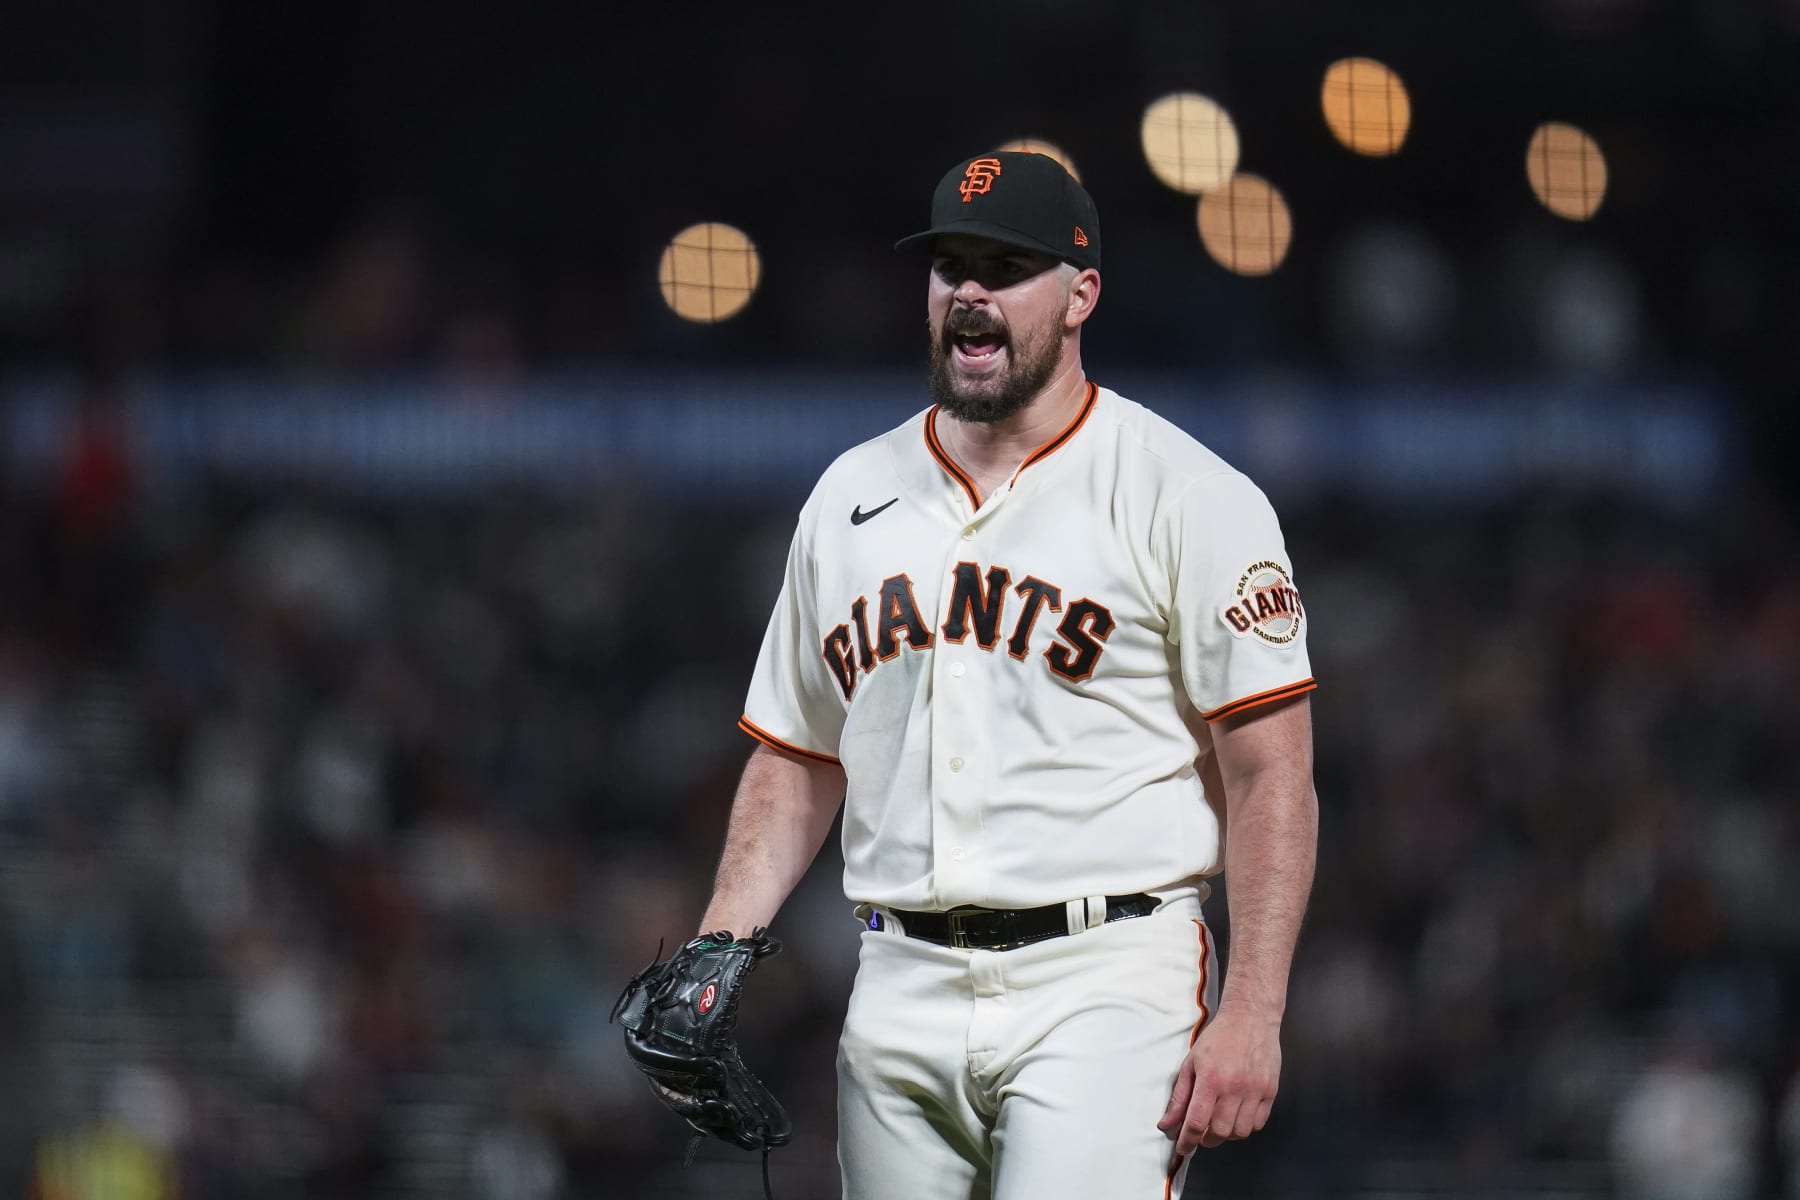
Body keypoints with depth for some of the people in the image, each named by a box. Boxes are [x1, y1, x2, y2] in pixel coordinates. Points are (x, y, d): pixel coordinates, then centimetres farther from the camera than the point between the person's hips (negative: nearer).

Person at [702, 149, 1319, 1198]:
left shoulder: (1187, 498, -2)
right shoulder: (851, 499, 14)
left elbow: (1271, 774, -6)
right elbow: (796, 761, 20)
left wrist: (1250, 1017, -15)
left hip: (1104, 989, -5)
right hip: (901, 990, 6)